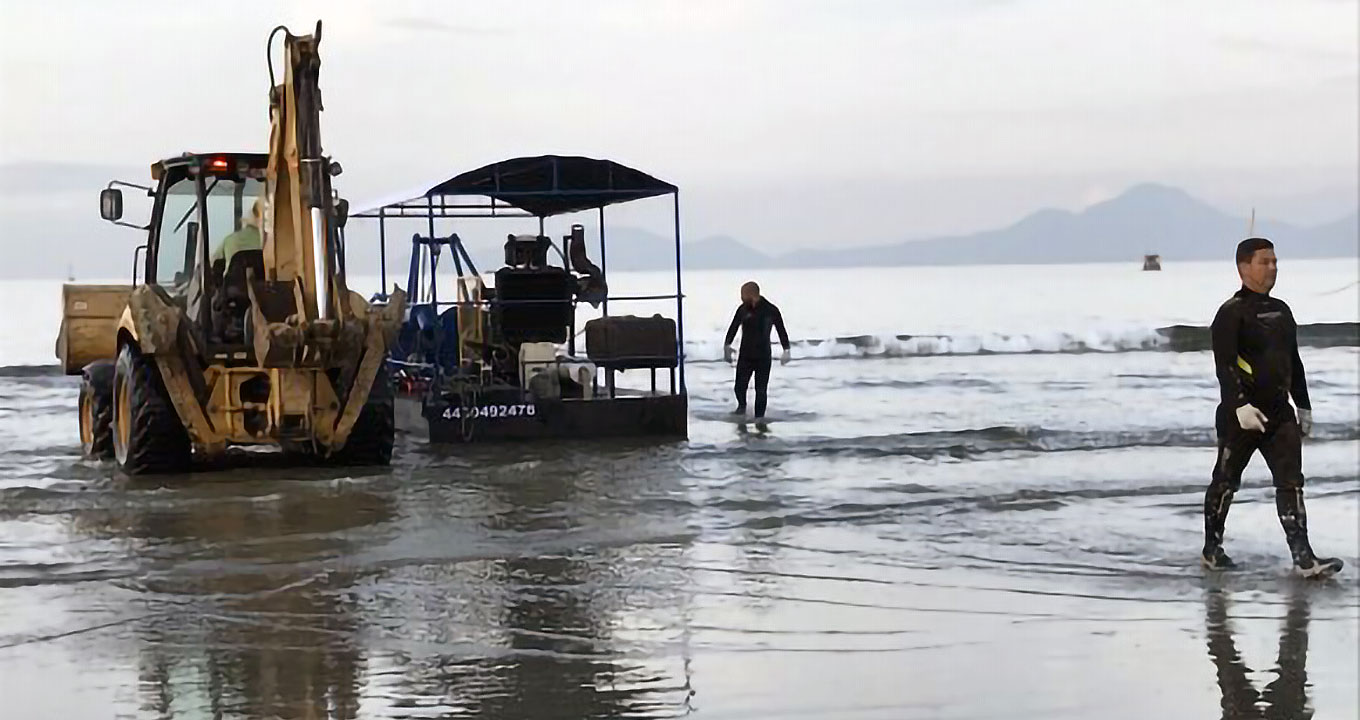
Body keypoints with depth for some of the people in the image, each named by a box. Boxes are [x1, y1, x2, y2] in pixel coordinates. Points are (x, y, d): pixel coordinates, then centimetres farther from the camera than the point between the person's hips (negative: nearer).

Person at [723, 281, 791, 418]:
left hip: (763, 357, -2)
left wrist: (786, 350, -2)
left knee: (761, 391, 2)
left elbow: (781, 330, -1)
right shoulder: (743, 309, -4)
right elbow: (733, 328, 6)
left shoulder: (770, 310, -10)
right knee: (740, 387, 1)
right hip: (745, 356, 2)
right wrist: (727, 345, 0)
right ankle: (742, 406, 32)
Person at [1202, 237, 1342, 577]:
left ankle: (1303, 558, -9)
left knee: (1291, 482, -4)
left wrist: (1304, 406, 21)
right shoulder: (1232, 313, -9)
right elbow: (1224, 364, -18)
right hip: (1240, 415, -6)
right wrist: (1240, 405, -27)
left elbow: (1293, 363, 23)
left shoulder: (1281, 311, 15)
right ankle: (1212, 549, 22)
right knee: (1226, 482, 6)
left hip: (1279, 412, 6)